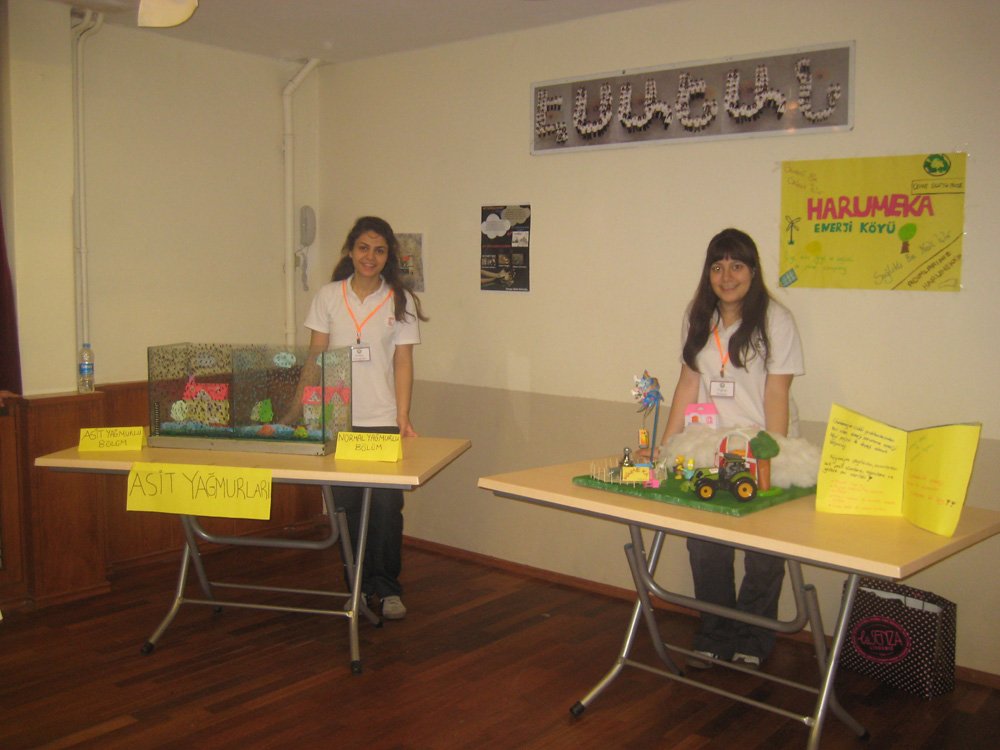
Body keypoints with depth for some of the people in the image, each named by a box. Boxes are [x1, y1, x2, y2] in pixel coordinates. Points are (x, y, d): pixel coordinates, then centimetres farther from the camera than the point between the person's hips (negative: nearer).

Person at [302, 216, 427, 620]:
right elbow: (316, 356, 6)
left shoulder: (401, 301, 5)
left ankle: (387, 587, 13)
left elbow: (402, 363, 2)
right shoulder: (328, 296, 6)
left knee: (387, 506, -3)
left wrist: (403, 418, -7)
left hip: (383, 420, -1)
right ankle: (357, 585, 19)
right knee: (345, 504, 4)